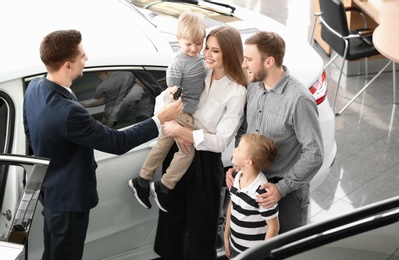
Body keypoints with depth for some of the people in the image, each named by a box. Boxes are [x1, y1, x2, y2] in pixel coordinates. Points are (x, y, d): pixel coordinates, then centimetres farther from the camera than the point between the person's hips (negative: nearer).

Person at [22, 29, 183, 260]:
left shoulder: (34, 87, -8)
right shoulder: (67, 112, -37)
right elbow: (117, 143, -28)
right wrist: (160, 119, -20)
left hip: (49, 189, 8)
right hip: (67, 196, -8)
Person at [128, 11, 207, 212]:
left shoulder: (200, 57, 5)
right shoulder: (178, 63, -20)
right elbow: (172, 89, -18)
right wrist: (172, 92, -37)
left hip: (188, 112, 8)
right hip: (181, 113, -8)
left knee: (162, 145, 15)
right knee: (187, 152, -2)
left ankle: (141, 181, 27)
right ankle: (163, 187, 11)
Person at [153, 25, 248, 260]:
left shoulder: (237, 92, -16)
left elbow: (220, 141, -20)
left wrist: (181, 131, -25)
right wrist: (173, 126, -16)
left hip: (204, 162, -5)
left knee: (199, 225, 10)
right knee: (172, 218, 21)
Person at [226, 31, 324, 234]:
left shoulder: (299, 99, -23)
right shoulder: (253, 88, 0)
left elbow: (314, 154, -21)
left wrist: (282, 188, -22)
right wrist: (236, 165, -1)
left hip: (287, 193, -6)